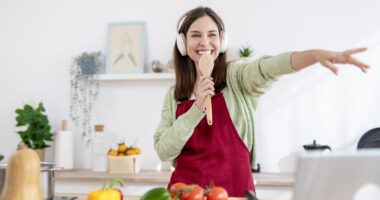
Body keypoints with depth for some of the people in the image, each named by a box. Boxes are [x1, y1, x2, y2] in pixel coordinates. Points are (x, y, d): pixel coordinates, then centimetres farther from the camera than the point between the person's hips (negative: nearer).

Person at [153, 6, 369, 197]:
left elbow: (267, 68, -23)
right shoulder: (173, 96, 5)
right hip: (186, 189, 2)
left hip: (235, 188, -2)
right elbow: (163, 151, -4)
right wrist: (196, 109, -15)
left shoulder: (236, 77, -3)